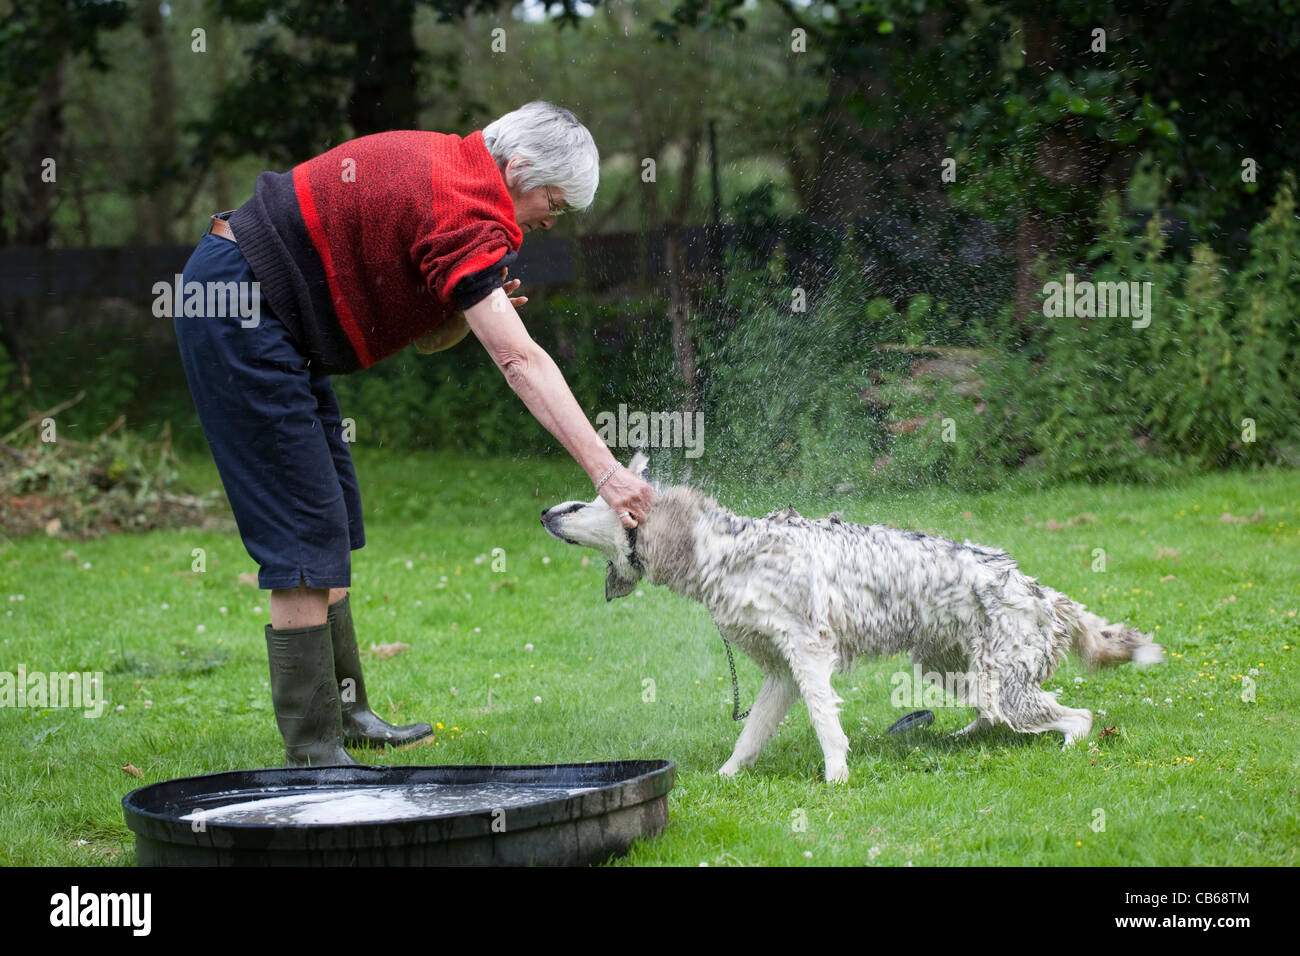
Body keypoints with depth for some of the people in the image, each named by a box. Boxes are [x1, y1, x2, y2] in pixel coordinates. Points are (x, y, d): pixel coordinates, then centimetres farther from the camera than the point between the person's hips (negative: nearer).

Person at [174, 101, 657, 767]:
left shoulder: (450, 167, 11)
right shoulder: (464, 211, -21)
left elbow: (427, 337, 14)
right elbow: (521, 363, -29)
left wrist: (477, 309, -7)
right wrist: (606, 472, -33)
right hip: (235, 310, -11)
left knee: (332, 521, 15)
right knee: (306, 536, -10)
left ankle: (343, 711, 24)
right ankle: (312, 753, -8)